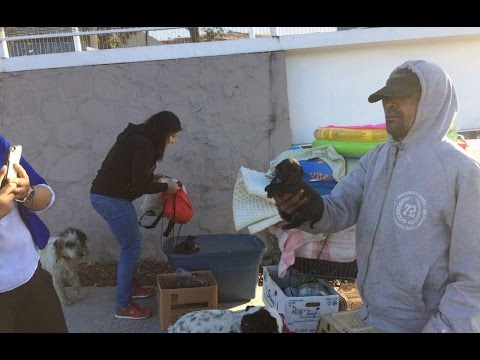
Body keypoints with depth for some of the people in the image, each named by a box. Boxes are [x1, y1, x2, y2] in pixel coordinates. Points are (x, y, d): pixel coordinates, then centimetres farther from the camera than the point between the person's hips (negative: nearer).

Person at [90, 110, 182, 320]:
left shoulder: (138, 137, 12)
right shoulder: (143, 145, -18)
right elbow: (140, 186, -19)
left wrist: (152, 176, 11)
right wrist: (166, 187, -6)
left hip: (105, 194, 10)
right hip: (111, 199, -10)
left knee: (132, 242, 20)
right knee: (131, 247, -3)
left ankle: (129, 286, 35)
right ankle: (124, 306, 6)